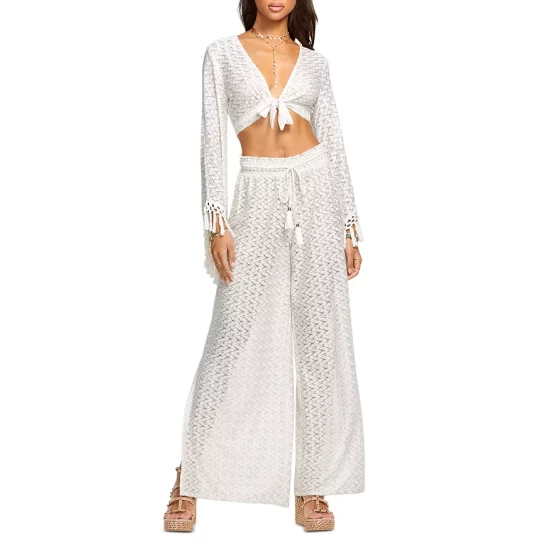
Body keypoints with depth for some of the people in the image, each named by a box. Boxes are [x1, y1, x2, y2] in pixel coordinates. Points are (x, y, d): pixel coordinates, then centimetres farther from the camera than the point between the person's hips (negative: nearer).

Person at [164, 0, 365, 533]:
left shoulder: (313, 62, 13)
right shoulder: (223, 53, 8)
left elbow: (333, 144, 11)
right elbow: (213, 141, 1)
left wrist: (350, 228, 5)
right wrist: (217, 223, -8)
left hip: (317, 193, 2)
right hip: (258, 197, -2)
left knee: (320, 339, 1)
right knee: (232, 339, -3)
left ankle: (312, 487, 11)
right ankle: (189, 480, 12)